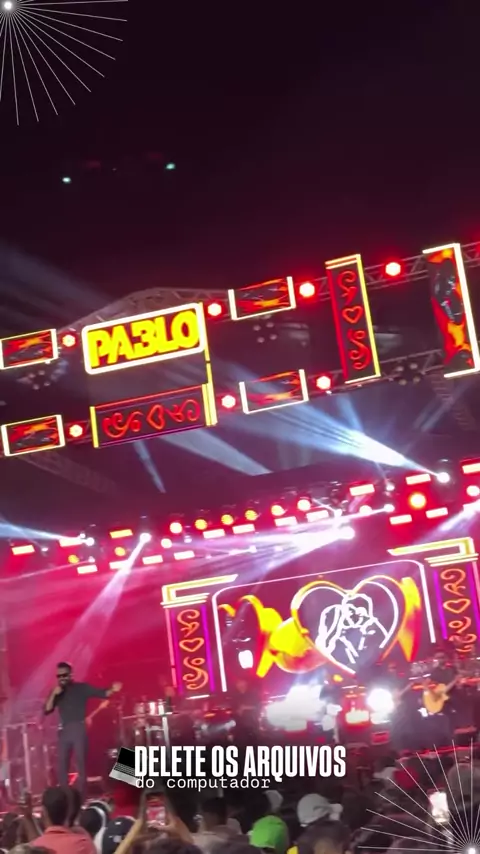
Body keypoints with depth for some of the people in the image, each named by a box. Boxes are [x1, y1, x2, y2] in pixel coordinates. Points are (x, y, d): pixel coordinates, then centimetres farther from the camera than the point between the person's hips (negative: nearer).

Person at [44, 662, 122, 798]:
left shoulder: (82, 688, 2)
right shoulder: (56, 692, 12)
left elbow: (101, 693, -7)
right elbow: (47, 710, 3)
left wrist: (112, 690, -27)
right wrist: (53, 694, -10)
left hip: (79, 729, -4)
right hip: (64, 731, 4)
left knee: (80, 763, -4)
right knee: (62, 765, 4)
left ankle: (81, 796, 0)